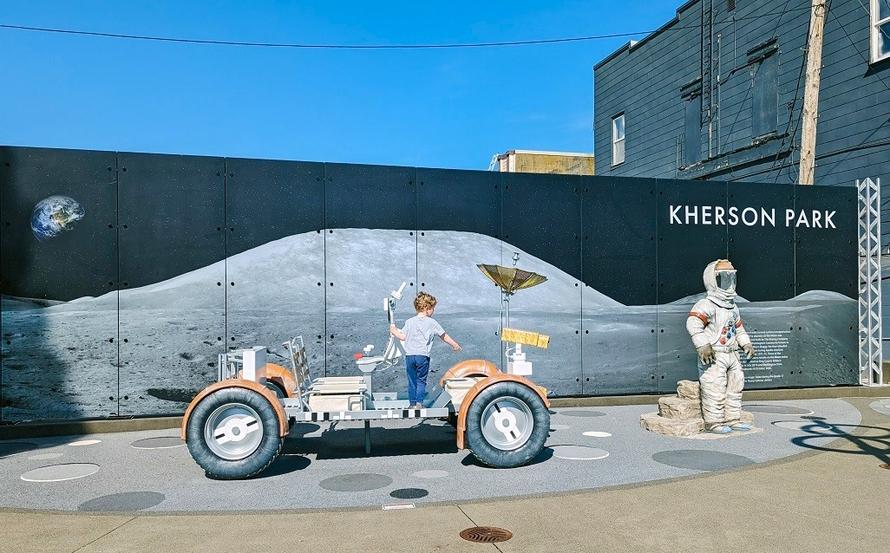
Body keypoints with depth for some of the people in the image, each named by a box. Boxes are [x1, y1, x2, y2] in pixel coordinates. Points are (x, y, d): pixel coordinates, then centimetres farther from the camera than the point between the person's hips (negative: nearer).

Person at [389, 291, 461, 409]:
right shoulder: (431, 322, 1)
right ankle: (419, 403, -2)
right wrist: (455, 345, 19)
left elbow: (403, 337, 4)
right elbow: (444, 336, 7)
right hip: (423, 356, -3)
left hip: (409, 355, 3)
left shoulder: (409, 322, 7)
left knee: (412, 381, 10)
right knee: (421, 381, 6)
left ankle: (412, 403, 12)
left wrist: (394, 331, 23)